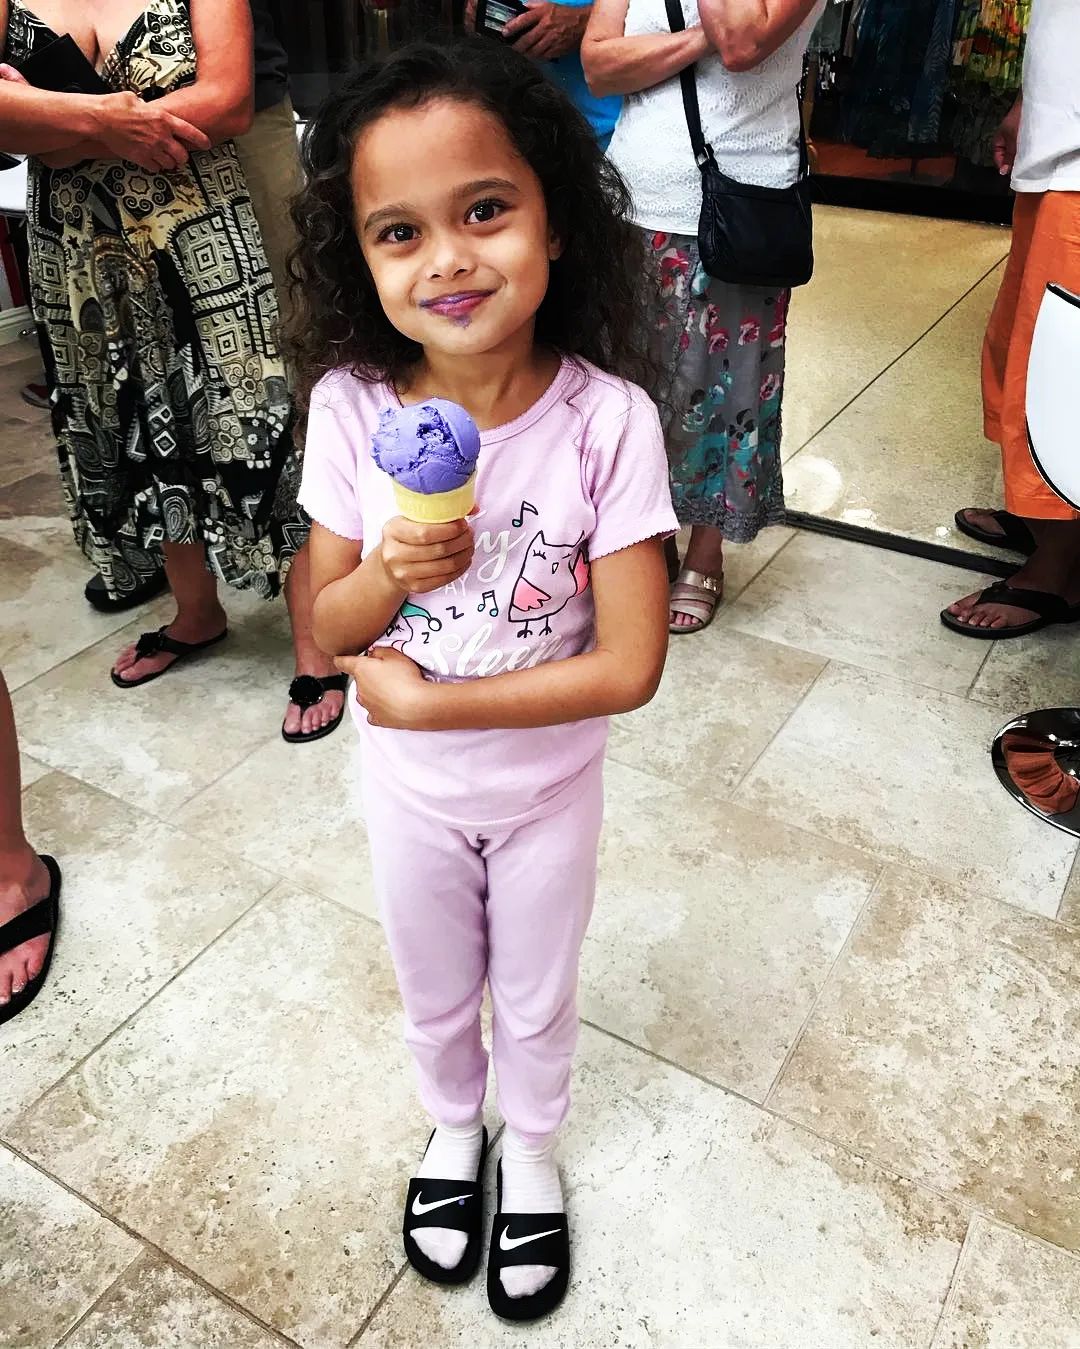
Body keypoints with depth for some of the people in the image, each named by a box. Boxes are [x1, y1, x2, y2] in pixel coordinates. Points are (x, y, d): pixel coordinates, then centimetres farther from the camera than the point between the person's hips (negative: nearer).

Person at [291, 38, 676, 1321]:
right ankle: (454, 1126, 60)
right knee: (434, 996, 27)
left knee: (535, 1000, 25)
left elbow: (629, 665, -23)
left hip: (547, 790, -1)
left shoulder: (608, 420, -25)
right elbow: (326, 629, -9)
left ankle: (531, 1153, 57)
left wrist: (427, 700, -24)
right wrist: (388, 573, -31)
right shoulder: (349, 408, -19)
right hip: (407, 789, 2)